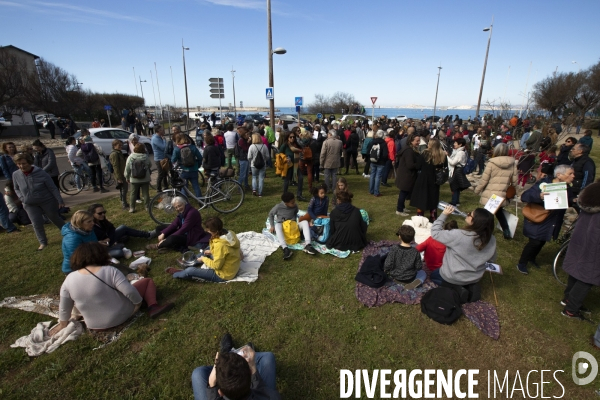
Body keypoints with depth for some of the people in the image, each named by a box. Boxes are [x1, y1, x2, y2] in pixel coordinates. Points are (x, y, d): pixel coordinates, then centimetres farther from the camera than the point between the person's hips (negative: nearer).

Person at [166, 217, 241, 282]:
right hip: (232, 268, 8)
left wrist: (204, 259, -8)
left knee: (190, 270, -1)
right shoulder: (229, 233, -9)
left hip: (223, 275, -8)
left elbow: (216, 266, -24)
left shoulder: (220, 245, -34)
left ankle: (176, 274, 29)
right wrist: (211, 251, 7)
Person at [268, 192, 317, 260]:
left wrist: (293, 220, -1)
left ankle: (307, 245, -38)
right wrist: (272, 226, -2)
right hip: (282, 226, -3)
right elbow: (271, 214, 3)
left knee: (305, 222, -24)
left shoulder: (295, 206, -7)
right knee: (277, 226, -39)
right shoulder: (278, 207, -15)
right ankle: (285, 248, -53)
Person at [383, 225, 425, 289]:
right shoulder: (415, 252, -18)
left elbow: (388, 265, -18)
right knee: (423, 273, 25)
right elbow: (419, 267, -7)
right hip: (409, 279, 0)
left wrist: (386, 271, 3)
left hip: (395, 277, 1)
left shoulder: (393, 249, -20)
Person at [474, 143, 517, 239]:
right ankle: (507, 232, 26)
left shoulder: (492, 163, -12)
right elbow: (513, 181, 6)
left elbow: (484, 180, -9)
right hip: (502, 195, 5)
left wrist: (477, 190, 4)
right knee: (499, 212, 24)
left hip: (490, 194, -5)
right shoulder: (512, 164, 1)